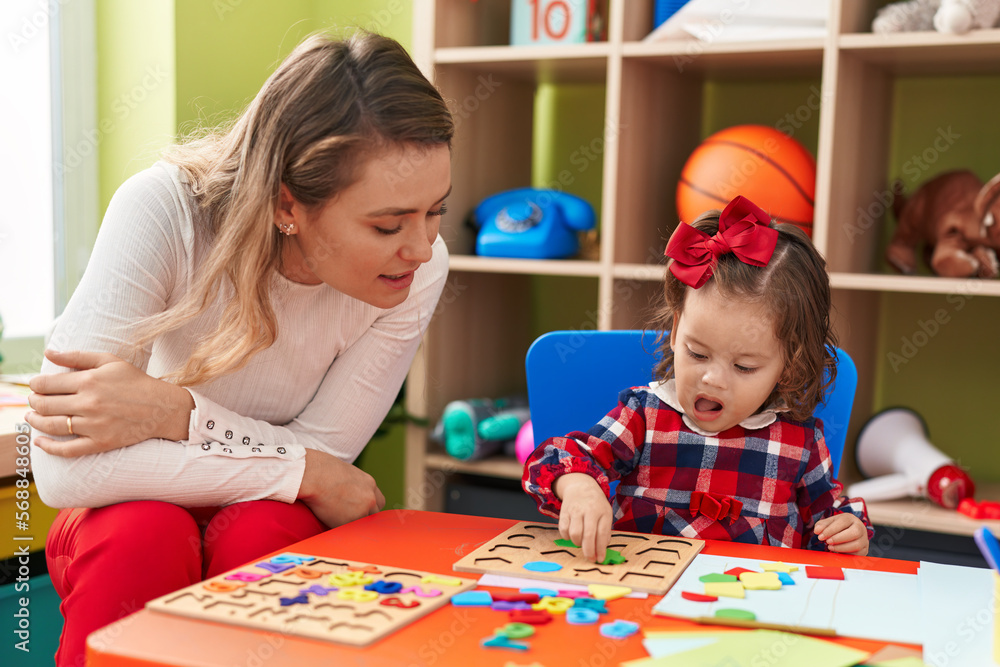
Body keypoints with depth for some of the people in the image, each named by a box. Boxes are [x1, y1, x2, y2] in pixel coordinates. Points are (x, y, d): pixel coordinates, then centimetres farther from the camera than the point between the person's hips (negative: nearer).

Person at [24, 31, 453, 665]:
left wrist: (176, 412, -32)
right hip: (137, 510, -1)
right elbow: (65, 467, -32)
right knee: (146, 538, -34)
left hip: (276, 521, 2)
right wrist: (304, 475, -28)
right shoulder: (164, 210, -27)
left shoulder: (420, 270, -20)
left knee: (263, 532, -31)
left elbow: (322, 449, -15)